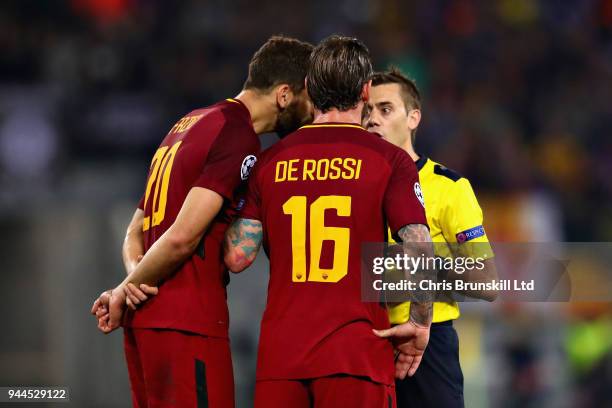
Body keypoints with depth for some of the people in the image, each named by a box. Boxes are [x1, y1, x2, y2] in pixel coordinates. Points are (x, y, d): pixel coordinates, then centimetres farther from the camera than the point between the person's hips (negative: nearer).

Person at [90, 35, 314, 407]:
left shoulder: (189, 124, 20)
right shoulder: (239, 139, -11)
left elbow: (137, 228, 20)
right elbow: (183, 237, -16)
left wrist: (134, 278, 2)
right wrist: (125, 292, -4)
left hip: (144, 320, 9)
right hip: (186, 321, -9)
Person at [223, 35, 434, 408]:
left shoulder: (270, 161, 9)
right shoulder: (390, 160, -1)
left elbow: (237, 257, 5)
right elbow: (419, 253, -11)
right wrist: (420, 324, 1)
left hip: (280, 352, 3)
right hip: (356, 353, -3)